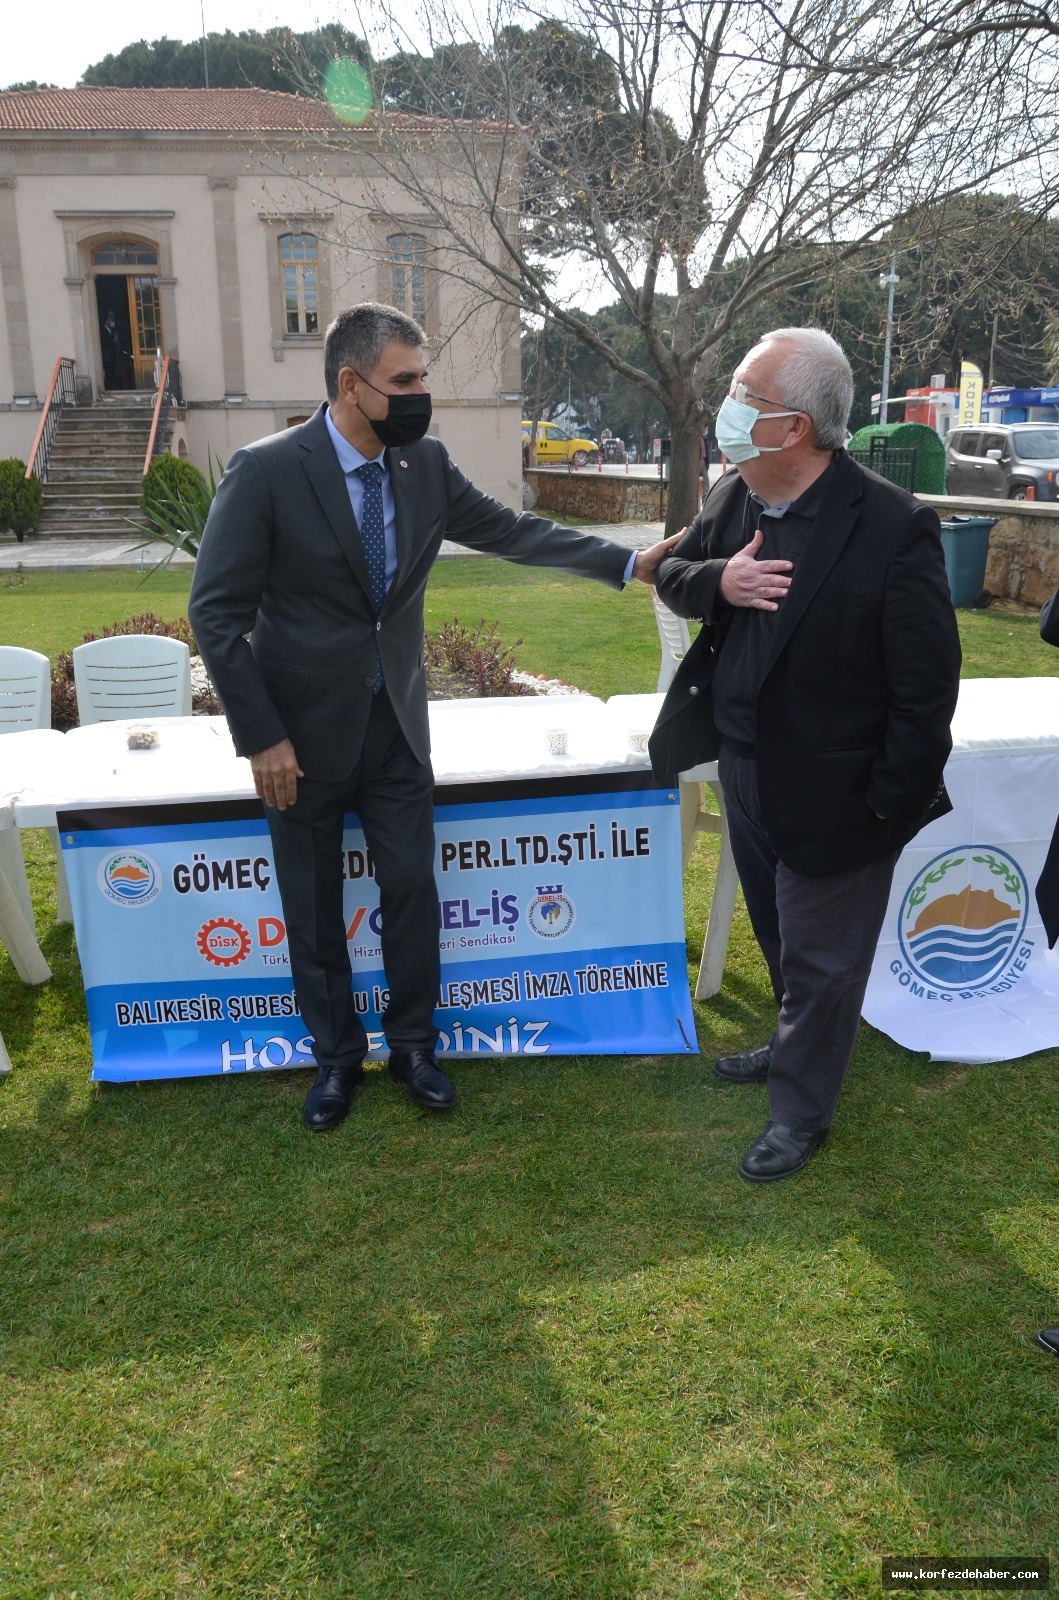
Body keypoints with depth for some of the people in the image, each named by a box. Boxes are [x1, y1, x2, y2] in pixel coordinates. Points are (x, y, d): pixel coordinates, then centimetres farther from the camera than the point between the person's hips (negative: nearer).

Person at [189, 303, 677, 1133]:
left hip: (396, 722, 4)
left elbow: (511, 530, 6)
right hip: (304, 730, -3)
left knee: (413, 886, 9)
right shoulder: (266, 471, -16)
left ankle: (413, 1040, 31)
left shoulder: (427, 463, -3)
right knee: (314, 907, 10)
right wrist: (261, 736, -15)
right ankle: (336, 1053, 32)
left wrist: (628, 561, 0)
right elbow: (217, 612, -13)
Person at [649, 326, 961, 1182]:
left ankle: (801, 1109, 31)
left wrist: (896, 798, -16)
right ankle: (800, 1046, 51)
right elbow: (673, 572, 9)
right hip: (746, 770, 7)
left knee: (820, 958, 11)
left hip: (832, 791, -7)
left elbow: (928, 682, -19)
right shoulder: (734, 496, -2)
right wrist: (716, 581, -15)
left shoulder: (891, 526, -23)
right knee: (780, 938, 26)